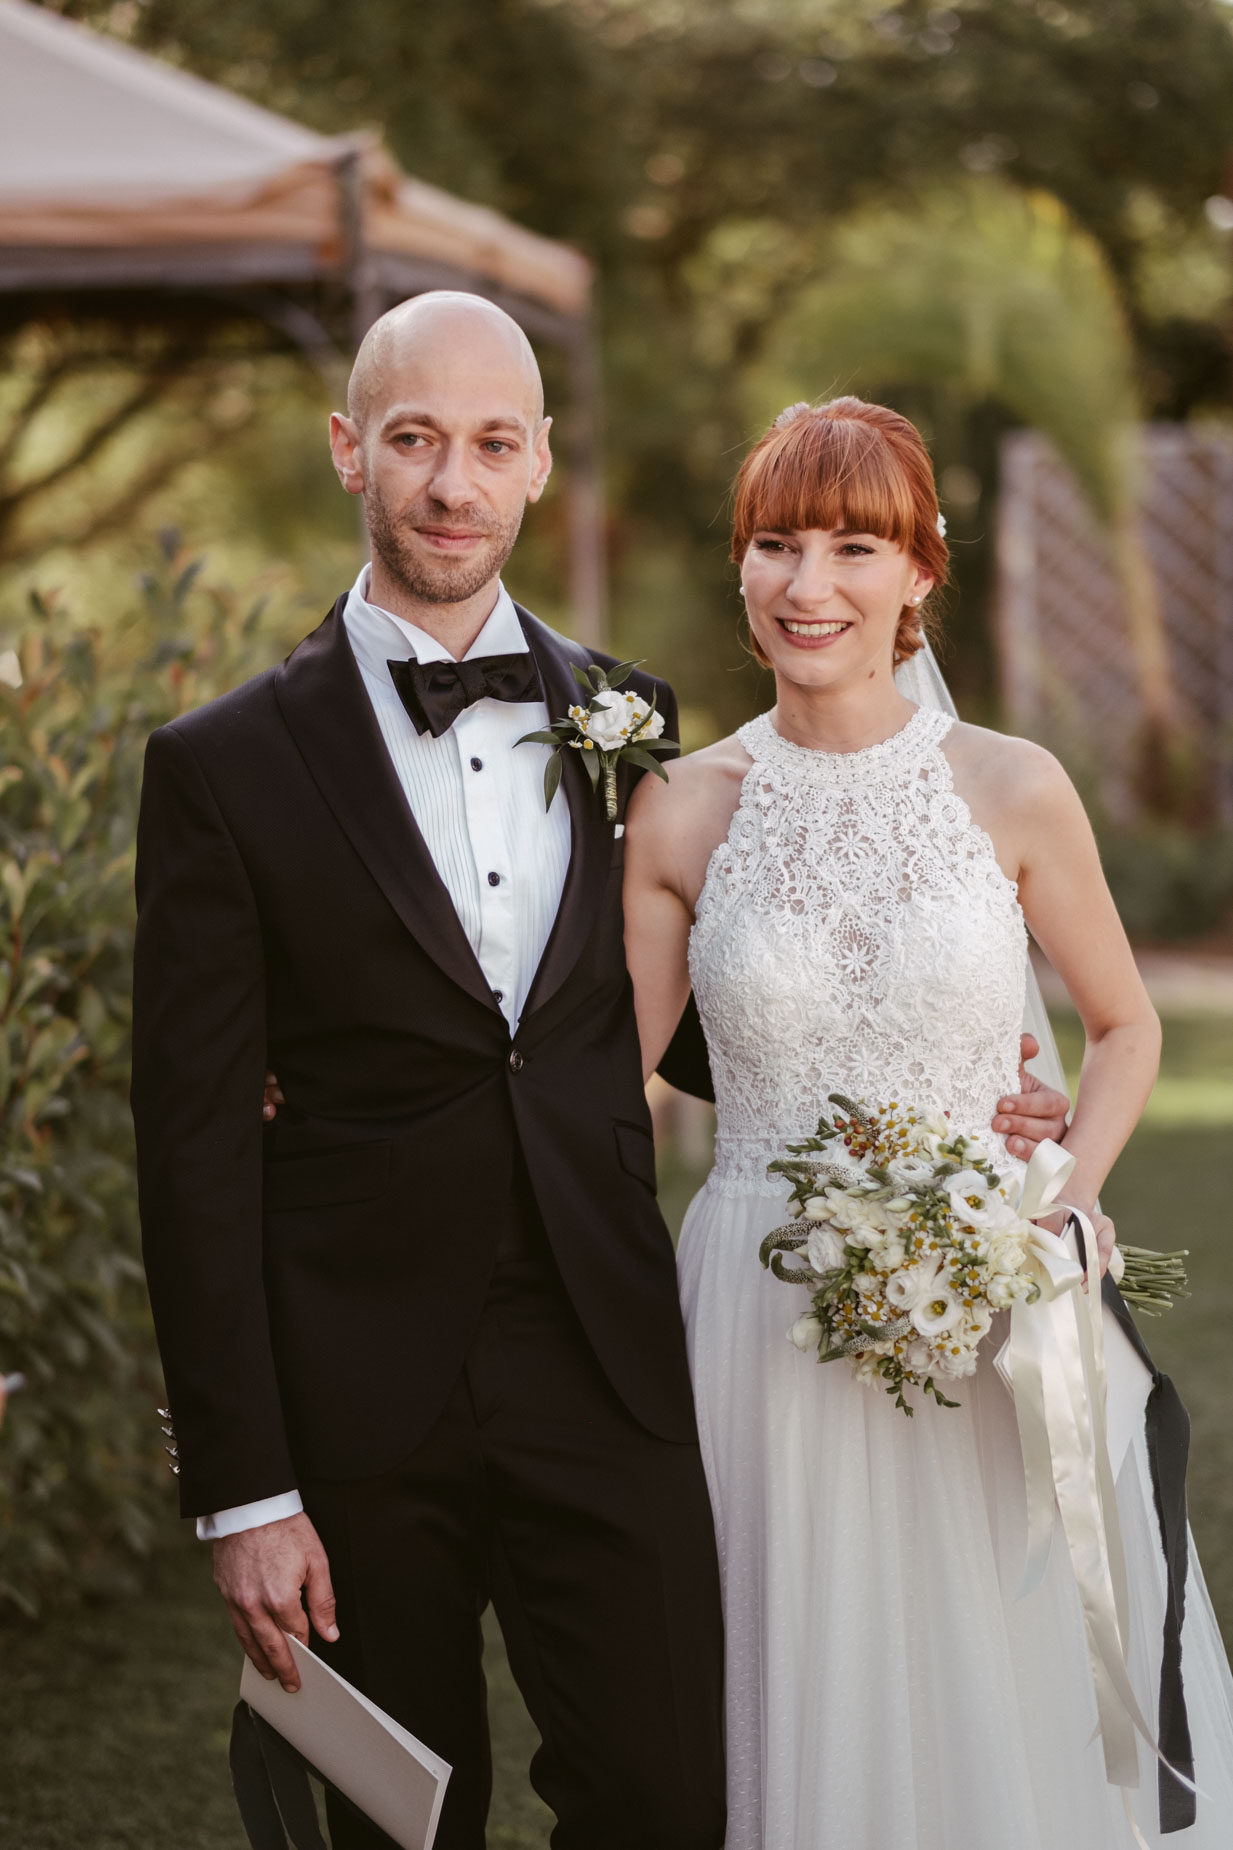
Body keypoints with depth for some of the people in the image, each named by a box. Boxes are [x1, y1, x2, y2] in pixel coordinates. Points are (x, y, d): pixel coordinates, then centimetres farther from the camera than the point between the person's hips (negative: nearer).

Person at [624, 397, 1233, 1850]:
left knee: (1006, 1709, 6)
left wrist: (1071, 1193, -5)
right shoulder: (681, 814, 0)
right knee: (800, 1715, 7)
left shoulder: (1012, 792, -1)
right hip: (764, 1330, 0)